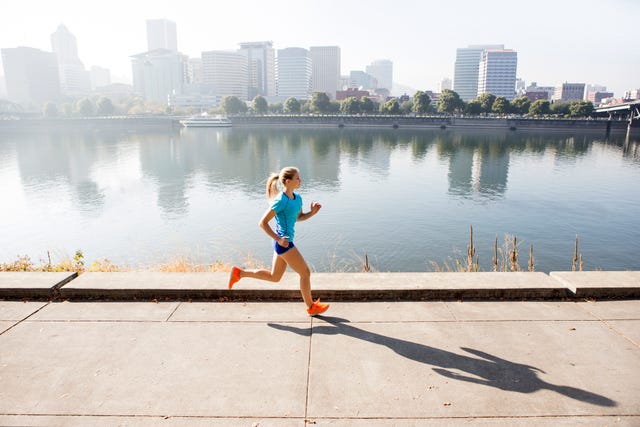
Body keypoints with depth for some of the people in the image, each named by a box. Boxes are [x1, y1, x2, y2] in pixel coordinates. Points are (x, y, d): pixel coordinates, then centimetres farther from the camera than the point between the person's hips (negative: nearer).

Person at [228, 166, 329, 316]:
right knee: (305, 272, 3)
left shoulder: (297, 198, 5)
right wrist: (278, 239, -19)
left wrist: (312, 212, 1)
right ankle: (311, 307, 21)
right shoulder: (280, 201, -20)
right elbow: (263, 222, -18)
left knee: (274, 277, 20)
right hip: (283, 243, -9)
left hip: (284, 242, 9)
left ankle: (239, 273, 28)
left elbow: (299, 217, 20)